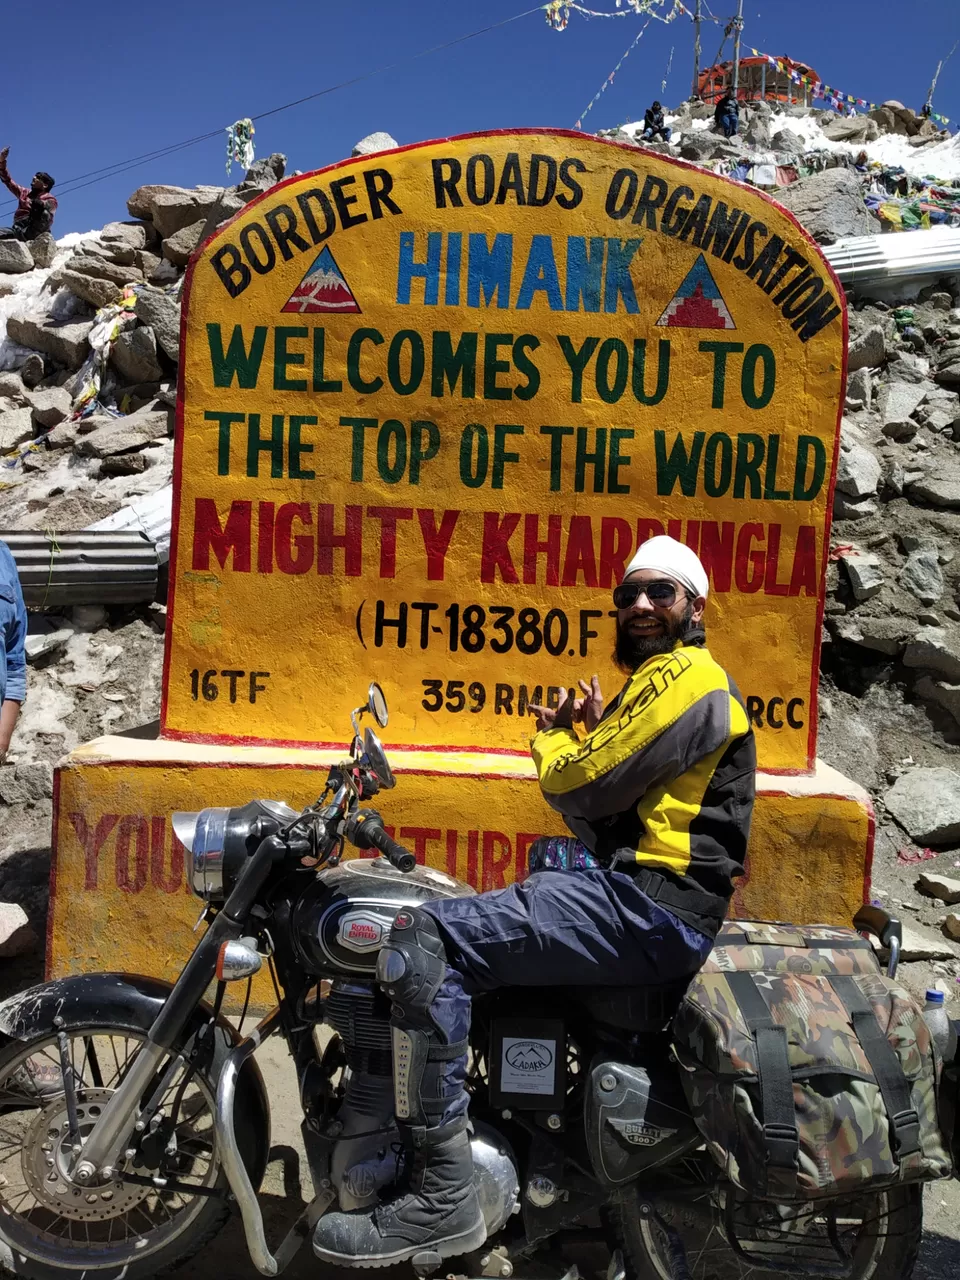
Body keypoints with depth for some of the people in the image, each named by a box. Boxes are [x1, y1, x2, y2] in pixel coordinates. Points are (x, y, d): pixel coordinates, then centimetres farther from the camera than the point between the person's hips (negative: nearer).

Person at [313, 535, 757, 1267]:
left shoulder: (684, 676, -8)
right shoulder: (660, 681, 24)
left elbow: (582, 787, -14)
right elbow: (601, 818, 22)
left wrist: (552, 739, 7)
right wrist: (583, 737, 7)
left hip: (649, 908, -11)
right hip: (637, 895, 11)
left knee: (421, 943, -21)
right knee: (450, 939, 20)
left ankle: (442, 1197, -17)